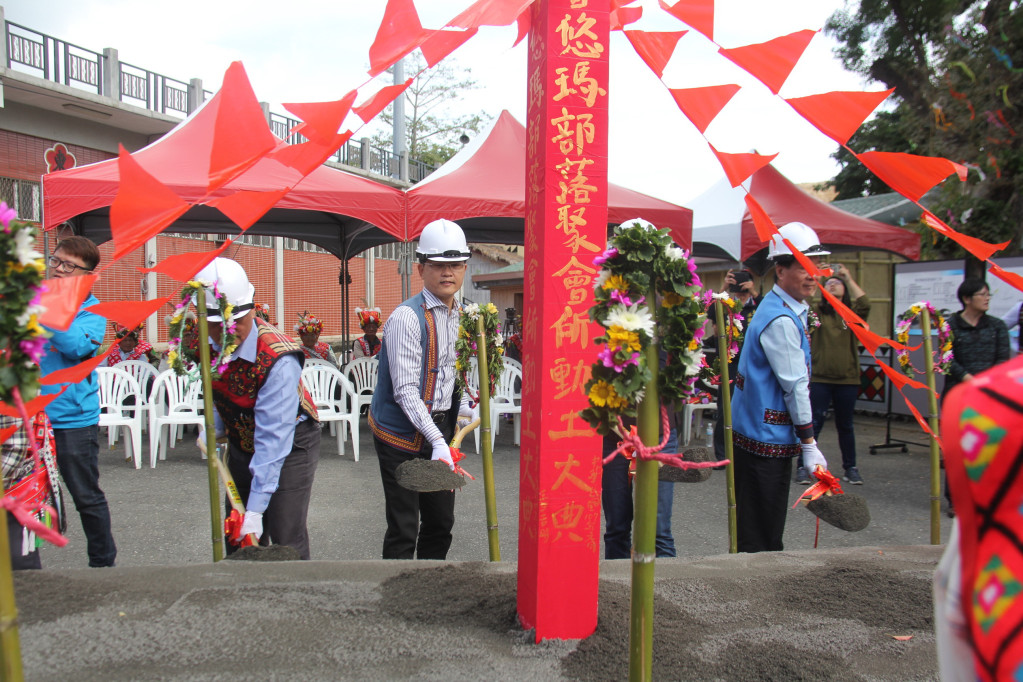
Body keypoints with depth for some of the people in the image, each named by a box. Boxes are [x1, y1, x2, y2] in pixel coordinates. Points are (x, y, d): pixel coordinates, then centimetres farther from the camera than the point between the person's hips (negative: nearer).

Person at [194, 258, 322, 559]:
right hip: (241, 443, 7)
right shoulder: (205, 343, -12)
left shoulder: (279, 360, -33)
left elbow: (272, 438, -34)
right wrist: (214, 428, -3)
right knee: (238, 539, 13)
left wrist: (256, 508, -34)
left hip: (290, 445, -6)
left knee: (287, 540, -8)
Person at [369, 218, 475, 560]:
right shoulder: (407, 317, -18)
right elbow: (405, 392, -24)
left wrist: (462, 406, 11)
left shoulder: (461, 316, 9)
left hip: (441, 430, 8)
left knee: (441, 522, 16)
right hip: (403, 435, -8)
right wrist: (436, 441, -32)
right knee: (404, 530, -2)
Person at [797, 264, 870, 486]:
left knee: (845, 425, 13)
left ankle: (851, 467, 24)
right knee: (814, 423, 1)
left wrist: (848, 277, -8)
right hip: (819, 378, -2)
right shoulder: (816, 311, 3)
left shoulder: (853, 312, 6)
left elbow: (865, 303, -14)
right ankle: (803, 466, 9)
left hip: (847, 379, 2)